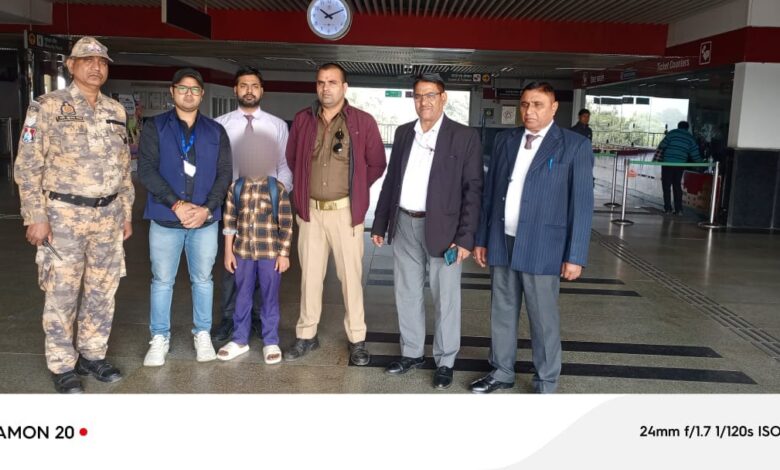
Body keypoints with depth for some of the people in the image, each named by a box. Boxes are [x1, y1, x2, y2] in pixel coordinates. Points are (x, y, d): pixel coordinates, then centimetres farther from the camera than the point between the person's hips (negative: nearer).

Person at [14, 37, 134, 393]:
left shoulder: (116, 112, 10)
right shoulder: (47, 107, -6)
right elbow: (28, 166, -8)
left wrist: (126, 213, 13)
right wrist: (36, 217, -12)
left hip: (108, 216, 5)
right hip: (64, 215, -5)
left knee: (103, 291, 11)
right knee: (62, 293, 3)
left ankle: (92, 355, 26)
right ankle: (62, 366, 17)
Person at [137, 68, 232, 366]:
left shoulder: (216, 132, 7)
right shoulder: (155, 128, 1)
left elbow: (224, 174, 1)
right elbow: (146, 170, -8)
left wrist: (206, 208, -13)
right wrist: (177, 205, -18)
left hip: (205, 220, 1)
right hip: (165, 219, -1)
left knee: (202, 279, 11)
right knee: (162, 281, 7)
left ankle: (203, 334, 26)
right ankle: (160, 338, 22)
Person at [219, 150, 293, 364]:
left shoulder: (277, 189, -6)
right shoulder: (236, 187, 1)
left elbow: (286, 224, -5)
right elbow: (229, 221, 5)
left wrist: (284, 254, -7)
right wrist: (228, 251, 4)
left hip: (270, 253, -2)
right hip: (242, 252, 3)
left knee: (270, 298, 8)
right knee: (242, 297, 15)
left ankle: (271, 342, 21)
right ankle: (240, 340, 29)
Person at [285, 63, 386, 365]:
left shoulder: (363, 122, -3)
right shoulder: (302, 119, 5)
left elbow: (377, 164, 4)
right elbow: (292, 159, 17)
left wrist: (355, 189, 7)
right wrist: (304, 188, 13)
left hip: (345, 211, -2)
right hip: (310, 210, 3)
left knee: (351, 276, 3)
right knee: (310, 274, 11)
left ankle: (357, 340, 16)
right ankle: (306, 335, 24)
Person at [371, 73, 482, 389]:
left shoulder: (465, 137, -6)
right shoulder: (403, 133, 9)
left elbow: (473, 189, -8)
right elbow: (391, 181, 13)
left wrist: (465, 237, -14)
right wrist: (380, 224, 11)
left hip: (442, 228, -4)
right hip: (404, 225, 5)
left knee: (445, 298, 6)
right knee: (406, 294, 14)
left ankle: (445, 361, 22)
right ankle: (411, 353, 31)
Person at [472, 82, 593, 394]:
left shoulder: (575, 146, -5)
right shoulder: (505, 140, 8)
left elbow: (582, 203, -7)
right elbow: (490, 191, 11)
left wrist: (575, 256, -10)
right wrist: (481, 238, 10)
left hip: (541, 246, -4)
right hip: (502, 242, 4)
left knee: (543, 319, 7)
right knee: (502, 313, 15)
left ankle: (545, 385, 23)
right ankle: (501, 372, 32)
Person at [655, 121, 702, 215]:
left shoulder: (672, 133, 3)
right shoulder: (690, 138, 11)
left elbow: (662, 146, -5)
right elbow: (695, 155, 11)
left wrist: (656, 158, 0)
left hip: (667, 163, -3)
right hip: (680, 165, 3)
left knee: (666, 186, 4)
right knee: (677, 186, 12)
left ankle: (668, 208, 2)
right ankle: (679, 210, 9)